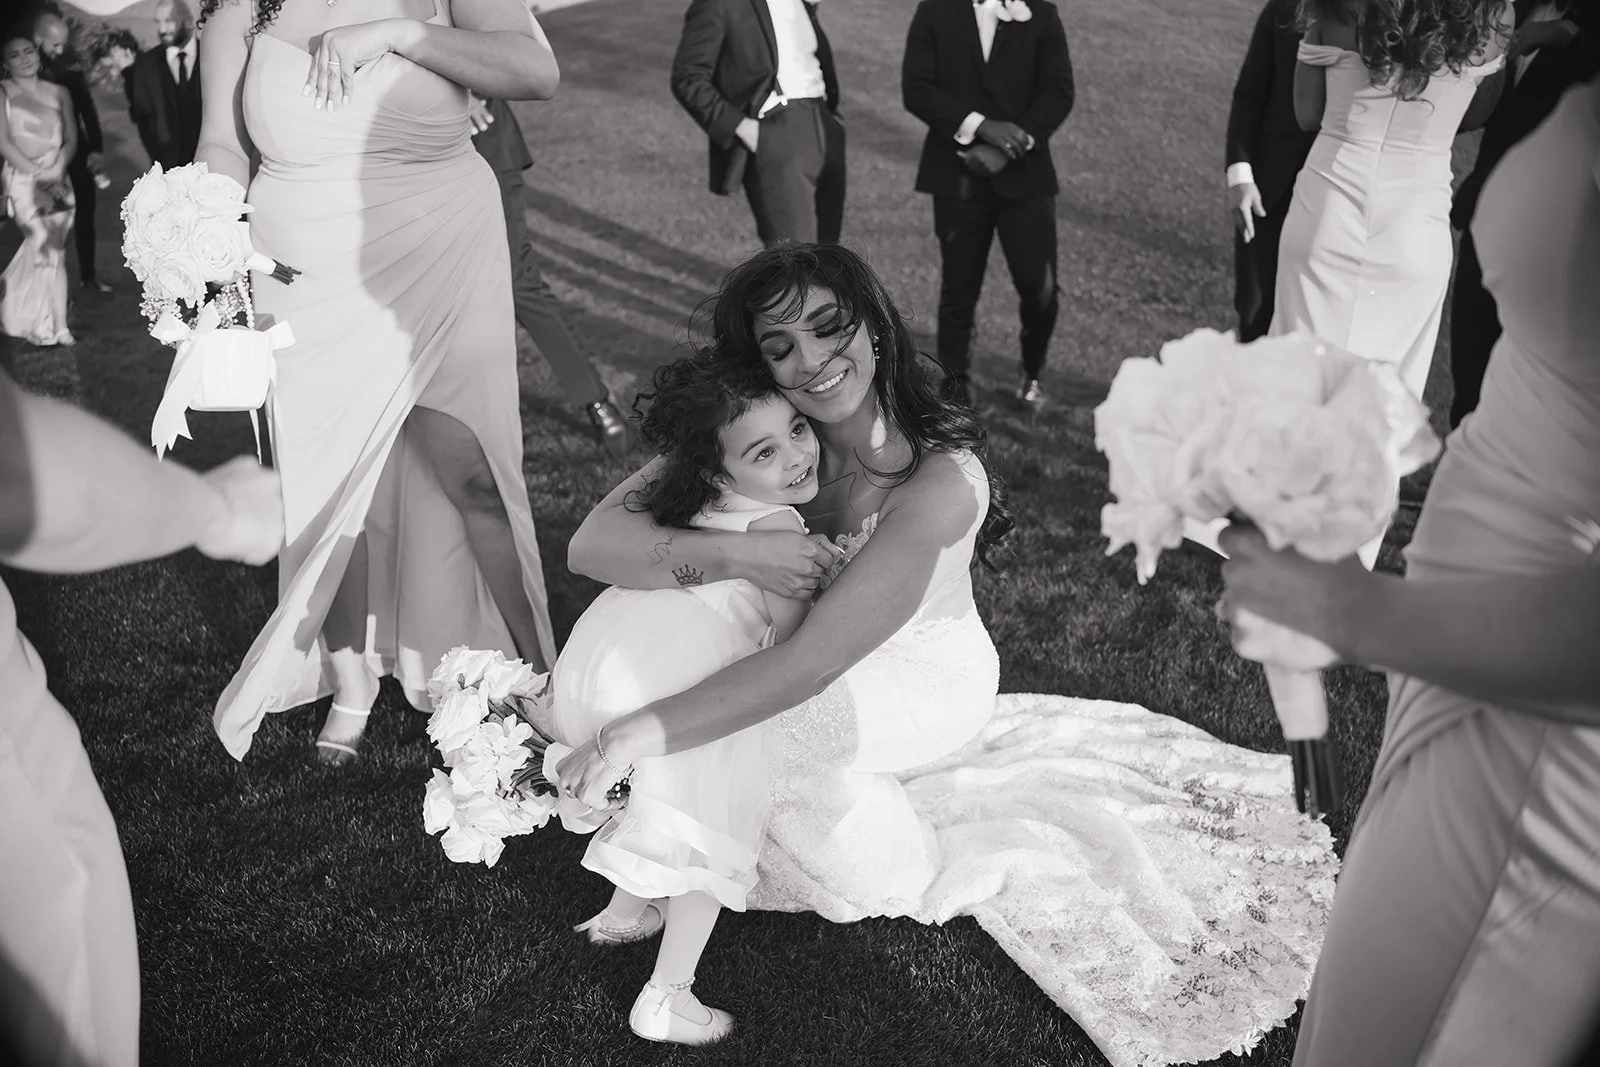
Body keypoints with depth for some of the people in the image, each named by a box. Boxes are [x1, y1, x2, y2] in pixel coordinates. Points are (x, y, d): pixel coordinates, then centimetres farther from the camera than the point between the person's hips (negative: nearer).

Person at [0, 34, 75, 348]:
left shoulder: (59, 93, 13)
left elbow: (71, 138, 8)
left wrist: (58, 168, -9)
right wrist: (36, 173, -12)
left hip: (58, 178, 4)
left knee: (55, 250, 0)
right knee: (43, 242, -17)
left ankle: (53, 324, 7)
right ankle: (45, 326, -9)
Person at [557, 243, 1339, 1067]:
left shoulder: (941, 477, -35)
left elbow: (810, 663, -41)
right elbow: (592, 543, -29)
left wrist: (640, 732, -48)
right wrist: (732, 552, -46)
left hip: (922, 682, -5)